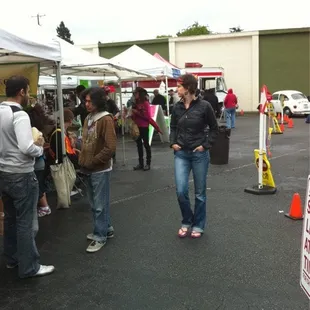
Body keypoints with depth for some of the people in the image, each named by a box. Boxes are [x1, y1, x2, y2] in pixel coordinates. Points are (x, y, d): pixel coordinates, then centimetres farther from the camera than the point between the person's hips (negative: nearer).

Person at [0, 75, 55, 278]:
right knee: (26, 222, 2)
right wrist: (40, 147, -10)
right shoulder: (19, 115, -20)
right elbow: (26, 148, -29)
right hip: (21, 175, -9)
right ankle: (29, 267, 12)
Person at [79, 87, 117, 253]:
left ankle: (100, 236, 14)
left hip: (100, 169, -8)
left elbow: (110, 147, -21)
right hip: (88, 169, 8)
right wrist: (83, 160, 8)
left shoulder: (106, 119, -15)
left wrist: (93, 162, -15)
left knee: (100, 205, 2)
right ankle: (106, 229, 33)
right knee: (95, 204, 18)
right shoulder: (88, 118, 10)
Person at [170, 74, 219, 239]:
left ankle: (198, 225, 25)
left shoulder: (204, 106, -10)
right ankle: (186, 222, 20)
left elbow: (214, 129, -1)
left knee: (200, 192, 8)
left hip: (199, 154, -3)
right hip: (181, 154, 3)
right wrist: (173, 143, 2)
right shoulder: (177, 107, 1)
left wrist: (205, 145, -9)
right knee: (181, 191, -4)